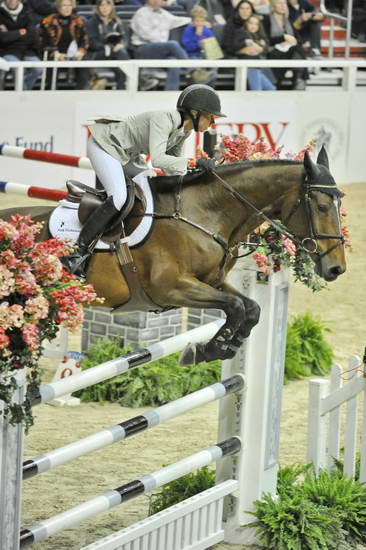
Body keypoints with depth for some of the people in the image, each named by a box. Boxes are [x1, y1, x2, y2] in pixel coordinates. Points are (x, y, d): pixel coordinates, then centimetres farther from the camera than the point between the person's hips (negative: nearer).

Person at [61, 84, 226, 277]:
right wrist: (192, 163, -39)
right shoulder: (163, 119, -30)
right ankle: (76, 252, -26)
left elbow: (171, 161, 8)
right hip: (104, 145, -10)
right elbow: (157, 159, -40)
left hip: (126, 155, 10)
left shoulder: (184, 131, -2)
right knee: (119, 197, -25)